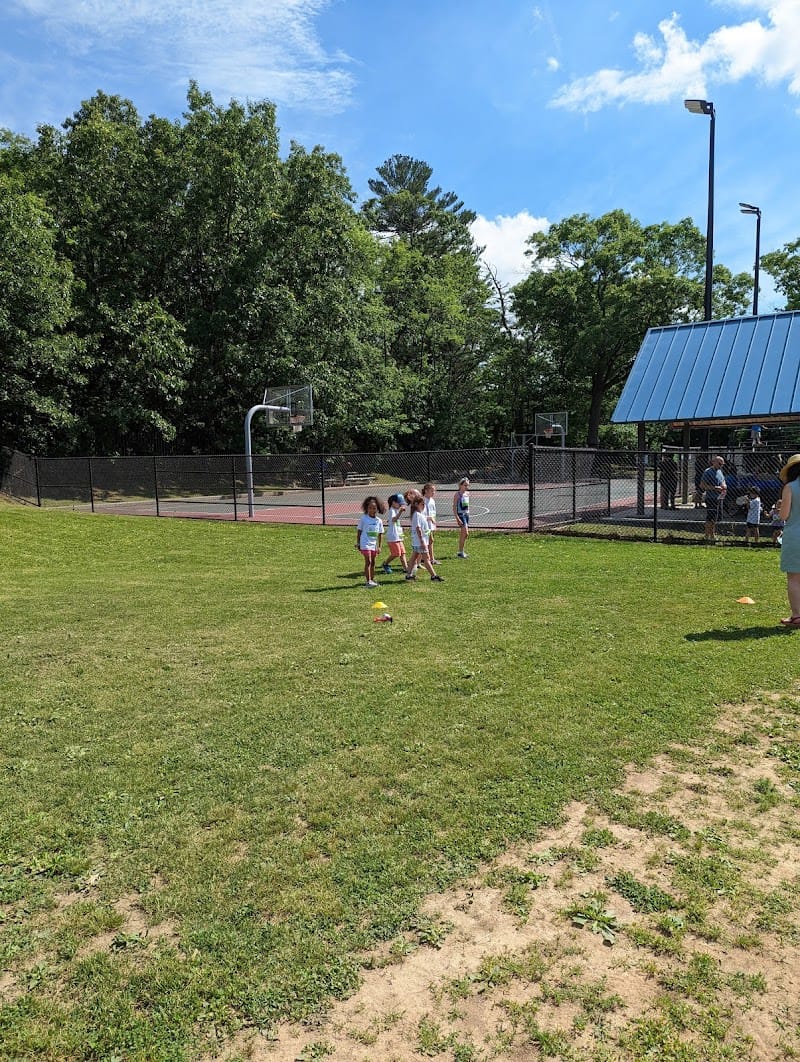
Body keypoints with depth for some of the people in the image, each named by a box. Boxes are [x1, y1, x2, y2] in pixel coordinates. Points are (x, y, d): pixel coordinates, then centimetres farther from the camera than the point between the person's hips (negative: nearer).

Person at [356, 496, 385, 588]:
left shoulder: (379, 521, 2)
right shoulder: (363, 519, -7)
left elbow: (380, 534, 7)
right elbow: (359, 531, 1)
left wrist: (379, 546, 6)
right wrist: (358, 543, 0)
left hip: (374, 544, 4)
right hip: (365, 543, -4)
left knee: (373, 562, 13)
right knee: (368, 561, -10)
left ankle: (372, 579, 25)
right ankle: (368, 581, -9)